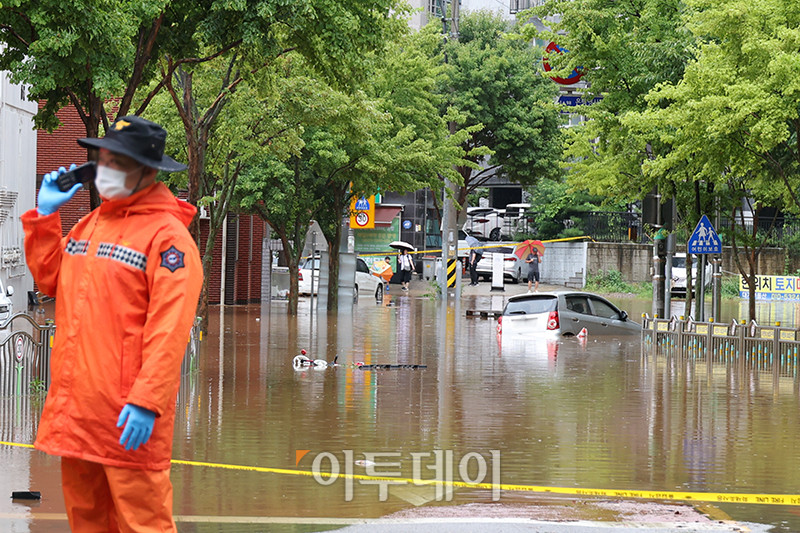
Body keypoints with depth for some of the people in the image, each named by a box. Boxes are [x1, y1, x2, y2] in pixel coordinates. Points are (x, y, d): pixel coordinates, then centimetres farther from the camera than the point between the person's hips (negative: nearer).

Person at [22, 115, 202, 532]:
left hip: (128, 419, -8)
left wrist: (146, 403, -23)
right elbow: (49, 278, 20)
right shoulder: (90, 224, 17)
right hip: (75, 409, 8)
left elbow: (168, 330, -16)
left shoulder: (168, 235, -9)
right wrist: (44, 216, 14)